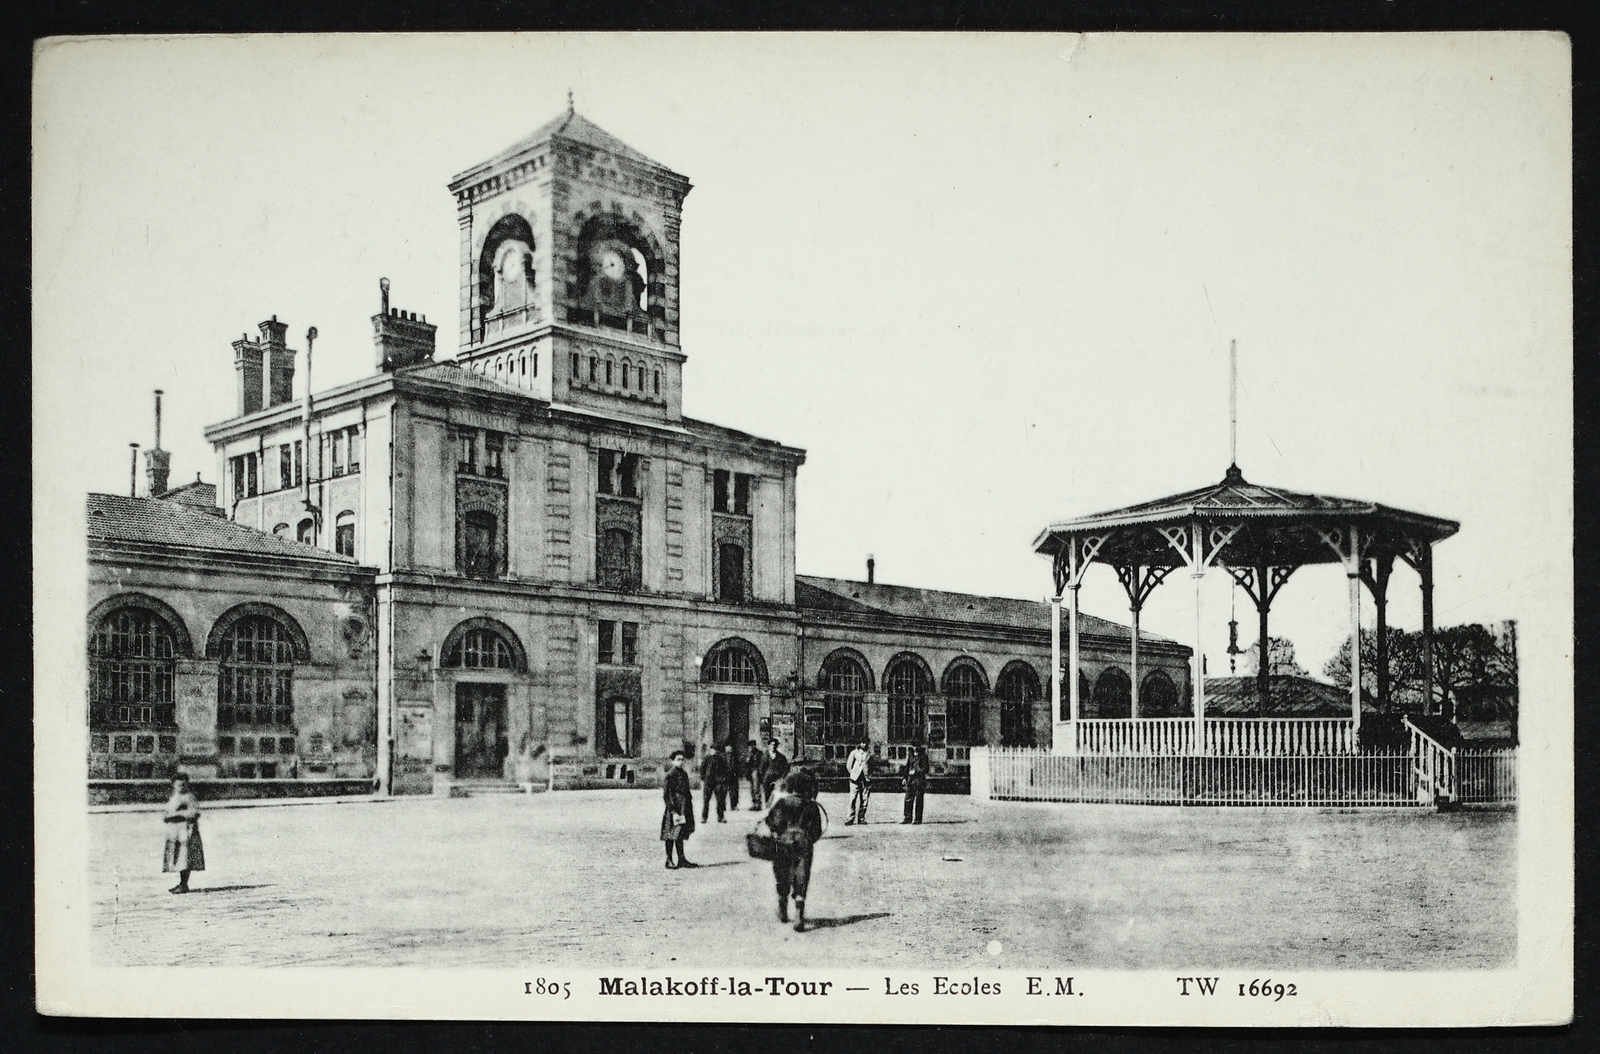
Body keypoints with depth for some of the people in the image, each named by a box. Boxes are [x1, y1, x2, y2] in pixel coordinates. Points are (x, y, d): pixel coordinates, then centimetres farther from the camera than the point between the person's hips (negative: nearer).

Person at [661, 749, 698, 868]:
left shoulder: (684, 774, 13)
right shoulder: (670, 775, -11)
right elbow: (667, 795, -14)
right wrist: (673, 811, -18)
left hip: (684, 809, 8)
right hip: (675, 808, -8)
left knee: (680, 835, 10)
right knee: (671, 835, -2)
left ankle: (682, 860, 13)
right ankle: (669, 860, 4)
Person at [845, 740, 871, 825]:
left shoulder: (869, 754, 11)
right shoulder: (854, 753, 8)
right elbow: (848, 766, 7)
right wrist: (853, 774, 3)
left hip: (866, 779, 2)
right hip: (855, 780, -2)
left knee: (864, 799, 0)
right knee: (853, 799, -7)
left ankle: (861, 818, 6)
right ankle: (851, 818, -7)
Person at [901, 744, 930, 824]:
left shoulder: (923, 756, -5)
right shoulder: (911, 755, 14)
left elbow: (925, 769, -9)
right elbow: (907, 767, 21)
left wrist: (915, 772, -15)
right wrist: (905, 777, 15)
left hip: (919, 780, -6)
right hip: (910, 779, 6)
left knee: (918, 800, -2)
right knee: (908, 799, 4)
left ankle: (918, 819, 3)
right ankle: (908, 818, 10)